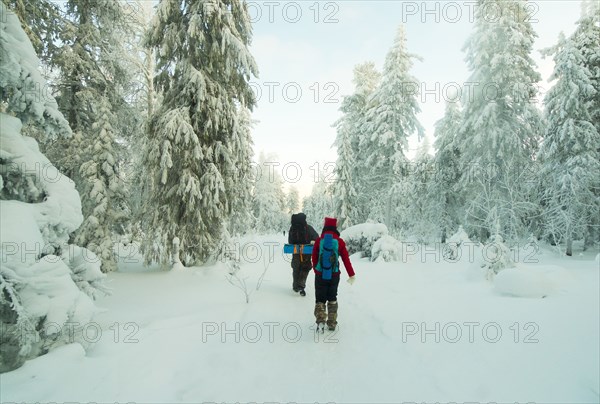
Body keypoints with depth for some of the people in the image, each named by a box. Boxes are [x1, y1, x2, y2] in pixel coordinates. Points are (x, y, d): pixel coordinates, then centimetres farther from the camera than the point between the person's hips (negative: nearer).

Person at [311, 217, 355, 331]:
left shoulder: (319, 241, -6)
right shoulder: (340, 242, -6)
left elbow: (314, 258, 2)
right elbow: (346, 259, -3)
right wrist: (351, 275, 5)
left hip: (320, 275, -1)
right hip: (334, 275, 1)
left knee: (320, 298, 11)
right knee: (332, 298, 18)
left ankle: (320, 319, -9)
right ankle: (332, 323, 19)